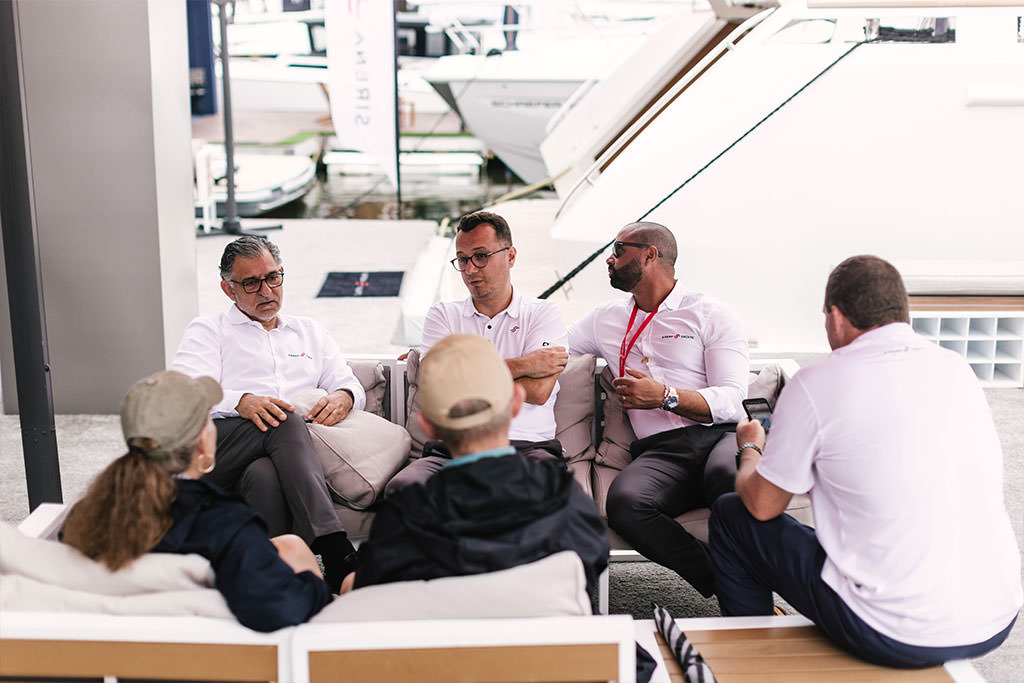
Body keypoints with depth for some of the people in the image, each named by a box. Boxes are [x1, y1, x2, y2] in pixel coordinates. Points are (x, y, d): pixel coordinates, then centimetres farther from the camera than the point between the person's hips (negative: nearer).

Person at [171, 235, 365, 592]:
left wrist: (343, 396, -4)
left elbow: (350, 384, 24)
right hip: (221, 455, -2)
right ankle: (337, 554, -46)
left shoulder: (309, 331, 32)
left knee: (265, 477, -37)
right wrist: (242, 402, -19)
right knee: (287, 424, -35)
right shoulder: (207, 330, 21)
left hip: (291, 455, 2)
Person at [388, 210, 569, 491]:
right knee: (403, 487, -31)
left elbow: (538, 391, -3)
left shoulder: (543, 313, 14)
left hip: (527, 448, -2)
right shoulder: (443, 315, 19)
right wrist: (522, 365, -2)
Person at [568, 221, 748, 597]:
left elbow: (732, 401, 0)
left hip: (719, 437, -2)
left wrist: (665, 396, -15)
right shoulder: (605, 319, 26)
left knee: (735, 480, -41)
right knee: (623, 503, -34)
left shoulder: (712, 314, 12)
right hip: (659, 450, 3)